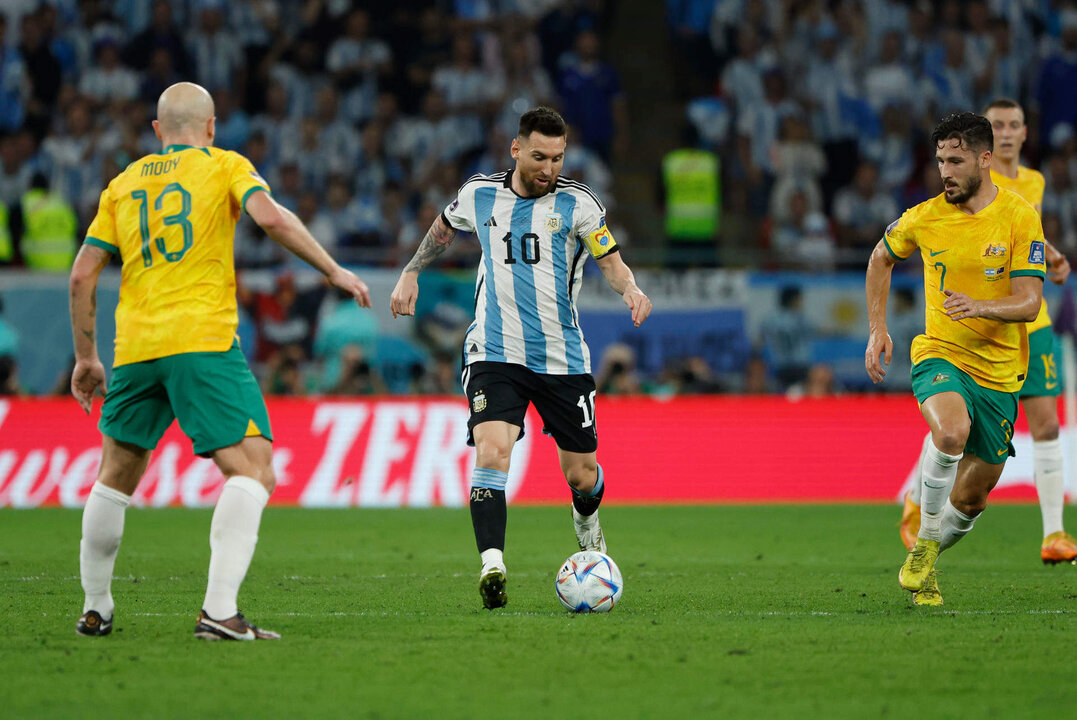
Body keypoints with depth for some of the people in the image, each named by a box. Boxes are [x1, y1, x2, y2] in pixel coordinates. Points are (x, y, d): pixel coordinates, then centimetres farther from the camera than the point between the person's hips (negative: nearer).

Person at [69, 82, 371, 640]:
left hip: (135, 348, 5)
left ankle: (95, 610, 26)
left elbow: (82, 274, 16)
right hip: (203, 342, -5)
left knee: (115, 477, 21)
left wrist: (85, 357, 23)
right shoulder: (225, 166, 7)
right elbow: (271, 218, -12)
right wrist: (333, 270, -5)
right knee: (252, 469, -8)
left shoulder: (124, 183, 19)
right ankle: (218, 610, -23)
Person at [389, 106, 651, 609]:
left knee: (580, 474, 8)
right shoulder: (479, 195, 3)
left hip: (562, 357, 0)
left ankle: (586, 520, 45)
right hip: (495, 355, 0)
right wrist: (411, 274, 24)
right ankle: (492, 567, -29)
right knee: (491, 453, -23)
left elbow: (611, 261, -1)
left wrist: (631, 290, -22)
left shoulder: (576, 203, -3)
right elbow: (443, 229, 25)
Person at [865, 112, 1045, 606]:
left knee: (971, 499, 5)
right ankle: (923, 546, -16)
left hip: (999, 372, 1)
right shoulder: (924, 218, -3)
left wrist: (980, 307, -32)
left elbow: (1029, 302, -13)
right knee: (952, 431, -34)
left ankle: (923, 568, 33)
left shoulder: (1019, 218, -8)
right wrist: (877, 329, 11)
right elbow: (881, 259, 18)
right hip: (940, 357, -1)